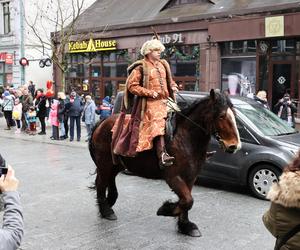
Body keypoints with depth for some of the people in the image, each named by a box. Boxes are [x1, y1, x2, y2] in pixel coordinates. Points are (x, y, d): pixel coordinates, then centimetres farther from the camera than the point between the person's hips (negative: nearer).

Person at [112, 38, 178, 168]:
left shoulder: (163, 65, 20)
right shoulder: (141, 67, -2)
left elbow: (169, 80, 34)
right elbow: (132, 86, -7)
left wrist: (173, 86, 9)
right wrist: (149, 92, -15)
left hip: (165, 100, 8)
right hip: (150, 103, -7)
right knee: (157, 126, -23)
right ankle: (162, 155, -34)